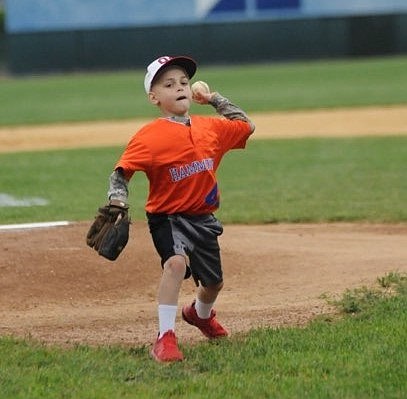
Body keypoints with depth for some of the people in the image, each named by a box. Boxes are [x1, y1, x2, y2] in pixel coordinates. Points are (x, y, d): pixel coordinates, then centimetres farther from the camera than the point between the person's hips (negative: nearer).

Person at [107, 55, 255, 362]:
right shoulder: (150, 136, -17)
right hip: (168, 218, -6)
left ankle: (201, 313, 57)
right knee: (176, 262, -35)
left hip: (203, 218, 6)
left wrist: (216, 100, 10)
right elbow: (122, 172, -18)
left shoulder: (210, 128, 1)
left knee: (214, 282, 20)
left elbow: (246, 127, 17)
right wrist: (116, 207, -33)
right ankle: (165, 337, -30)